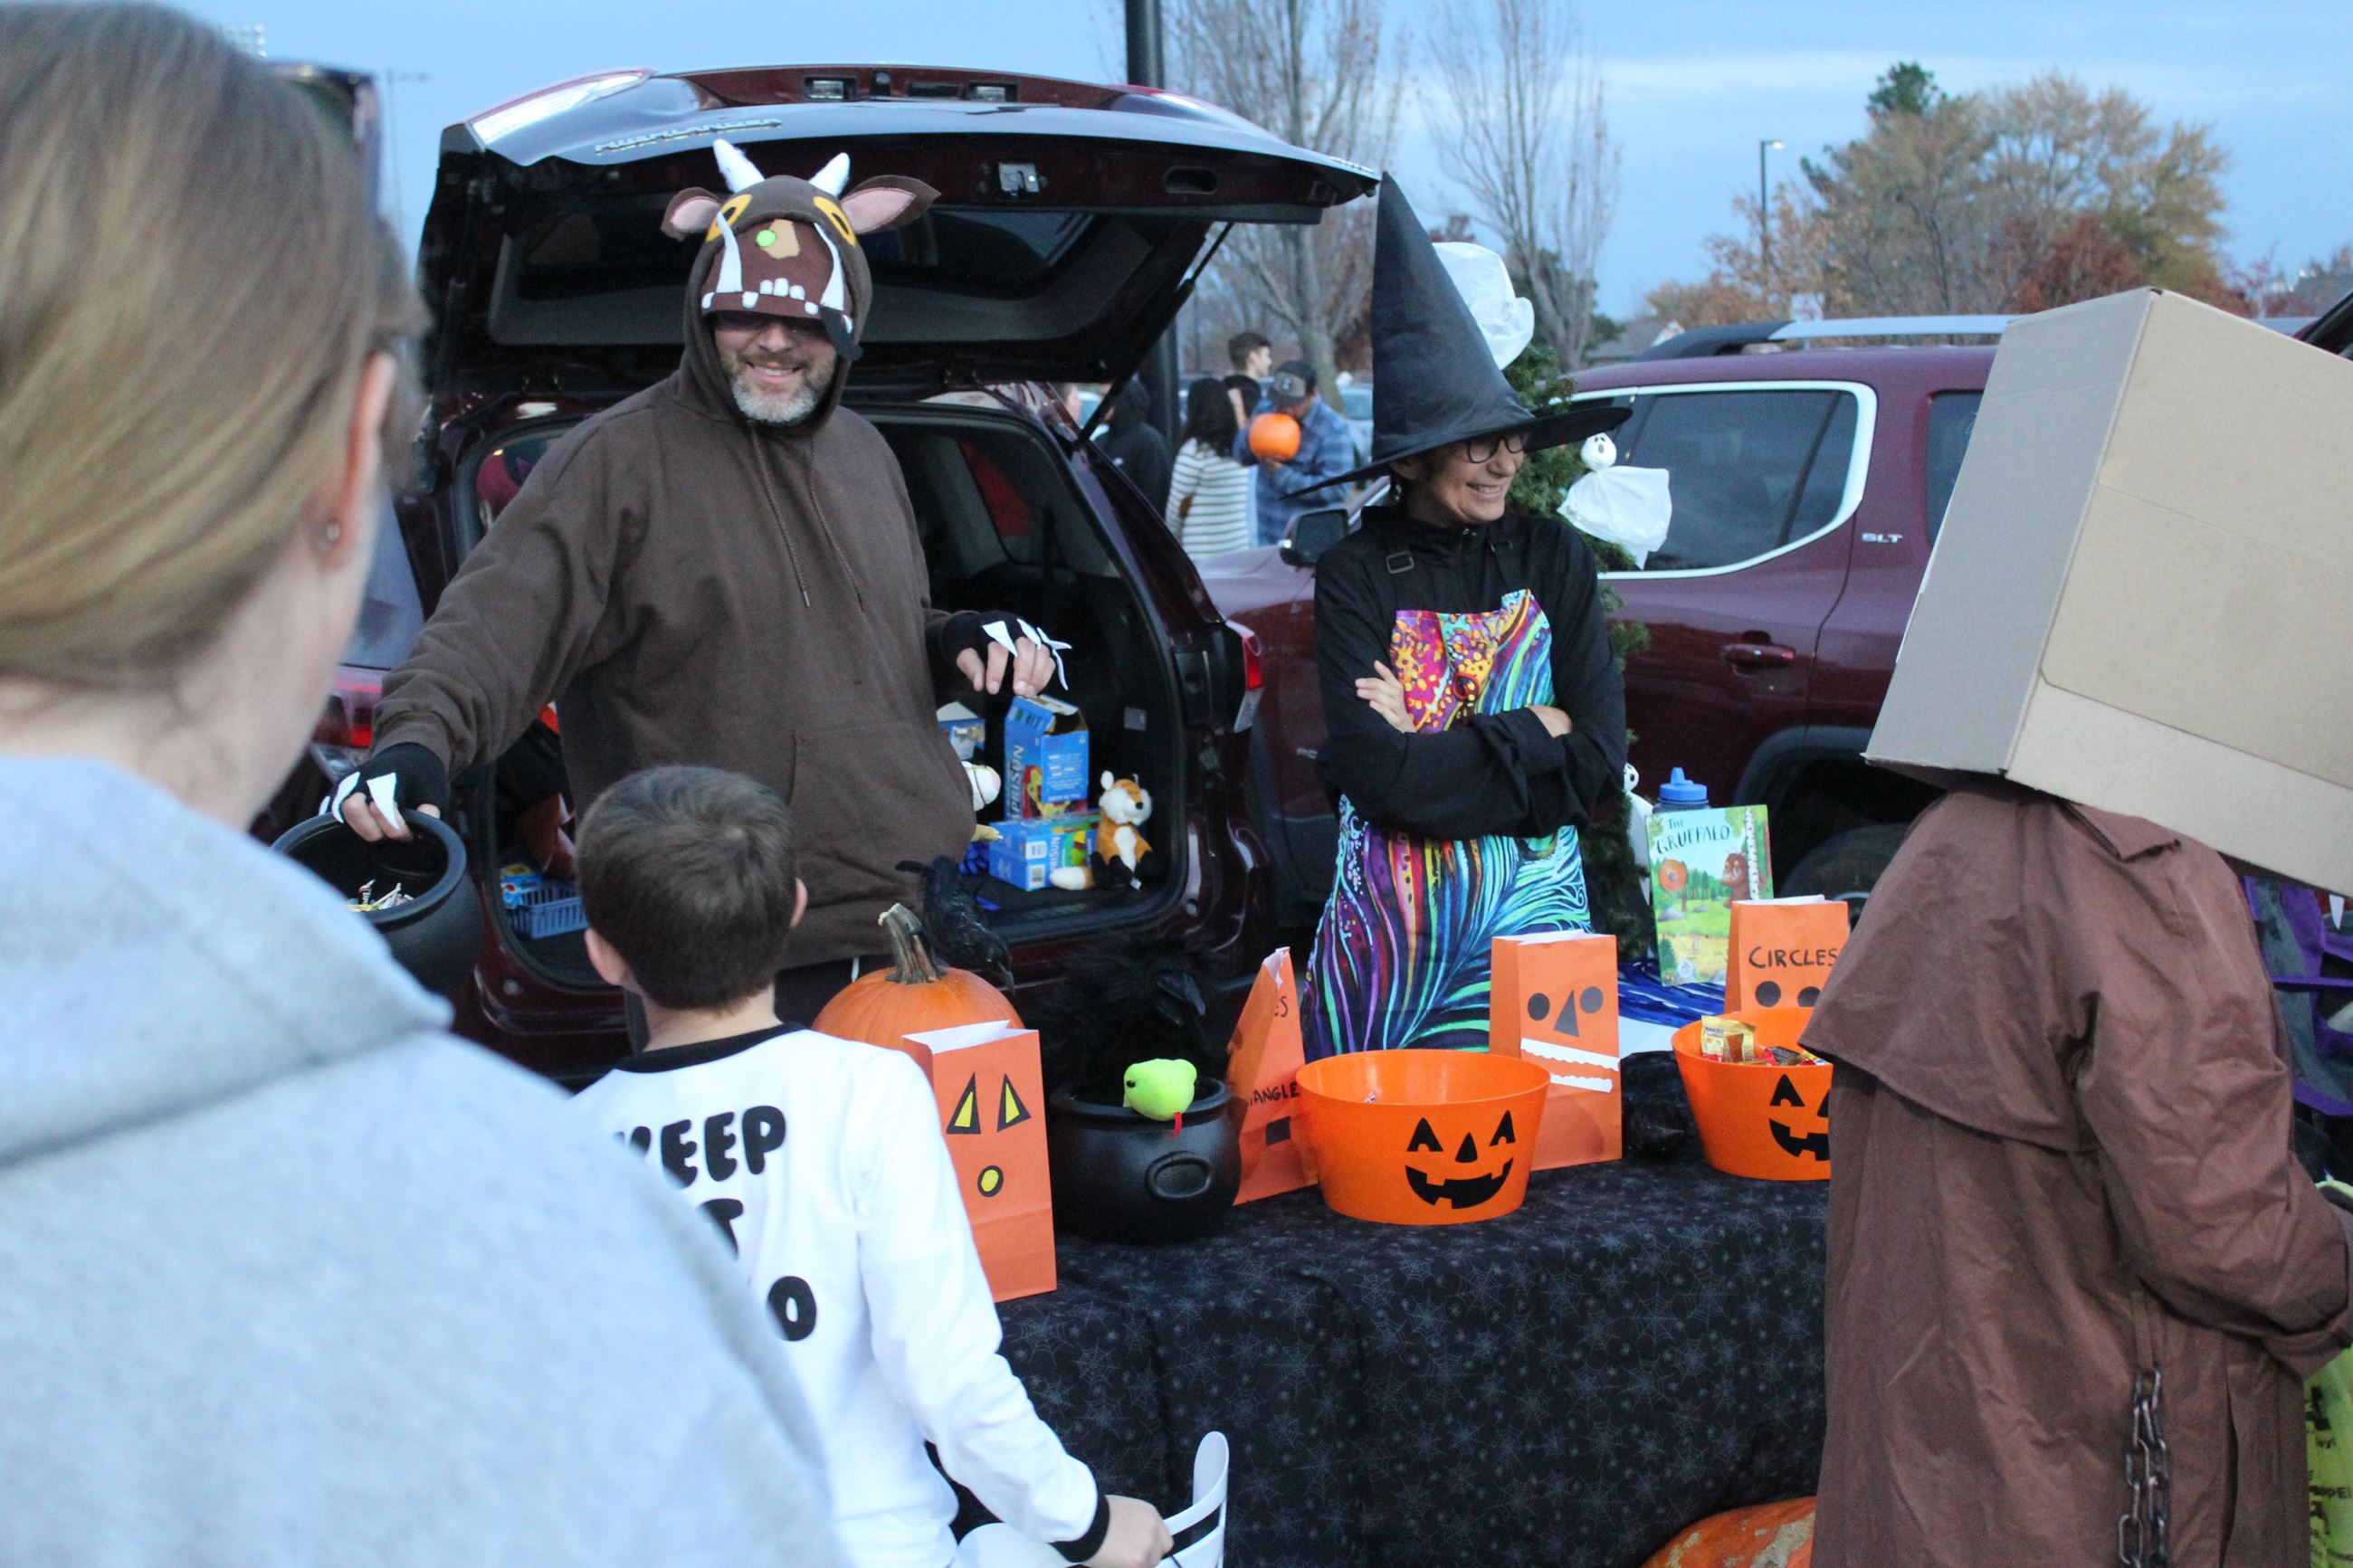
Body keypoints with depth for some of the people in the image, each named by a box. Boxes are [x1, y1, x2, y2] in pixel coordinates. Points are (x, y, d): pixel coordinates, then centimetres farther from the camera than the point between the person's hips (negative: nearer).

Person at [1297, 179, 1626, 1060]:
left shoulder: (1555, 559, 5)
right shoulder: (1359, 573, -2)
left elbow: (1597, 768, -2)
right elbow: (1380, 777, -13)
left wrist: (1432, 756, -9)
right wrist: (1534, 732, -7)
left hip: (1527, 908, 1)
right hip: (1389, 921, -1)